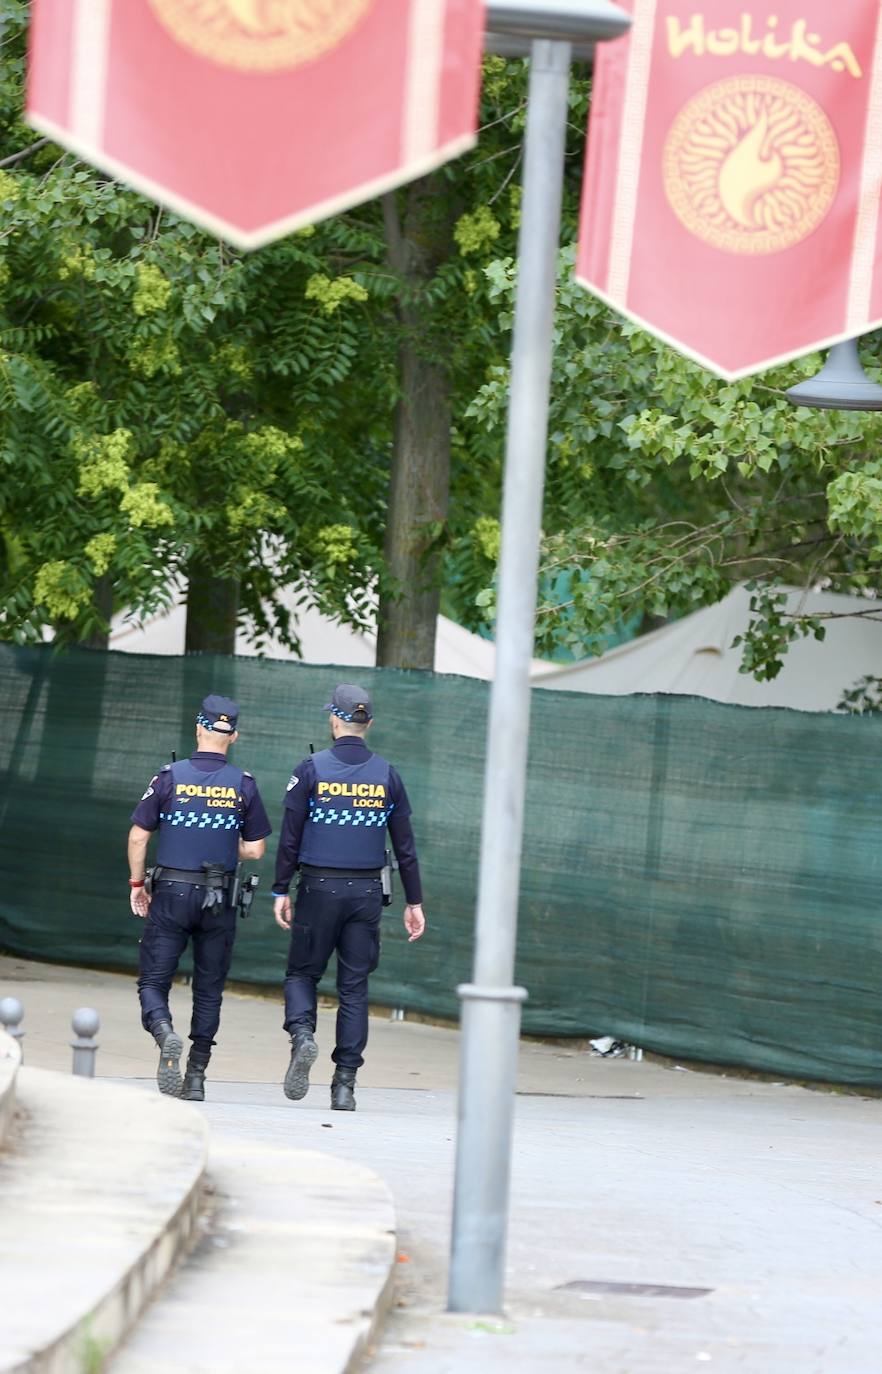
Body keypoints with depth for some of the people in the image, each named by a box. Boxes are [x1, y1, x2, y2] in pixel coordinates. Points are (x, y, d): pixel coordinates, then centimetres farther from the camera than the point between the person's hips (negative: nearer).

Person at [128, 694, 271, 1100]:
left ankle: (165, 1034, -28)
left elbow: (138, 837, -3)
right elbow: (255, 849, 2)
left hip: (171, 894, -2)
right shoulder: (243, 784, -1)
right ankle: (196, 1078, 10)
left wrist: (136, 884, 10)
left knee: (153, 982, 3)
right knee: (209, 989, 11)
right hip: (219, 899, 2)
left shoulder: (169, 777, -5)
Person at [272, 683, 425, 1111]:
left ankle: (302, 1035, -18)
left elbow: (290, 838, -5)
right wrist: (414, 902, 11)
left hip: (319, 888, -2)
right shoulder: (386, 775, 4)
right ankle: (344, 1084, 3)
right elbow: (405, 846, 6)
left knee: (302, 972, 12)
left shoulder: (311, 770, -4)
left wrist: (281, 891, 2)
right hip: (367, 893, 2)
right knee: (354, 987, 6)